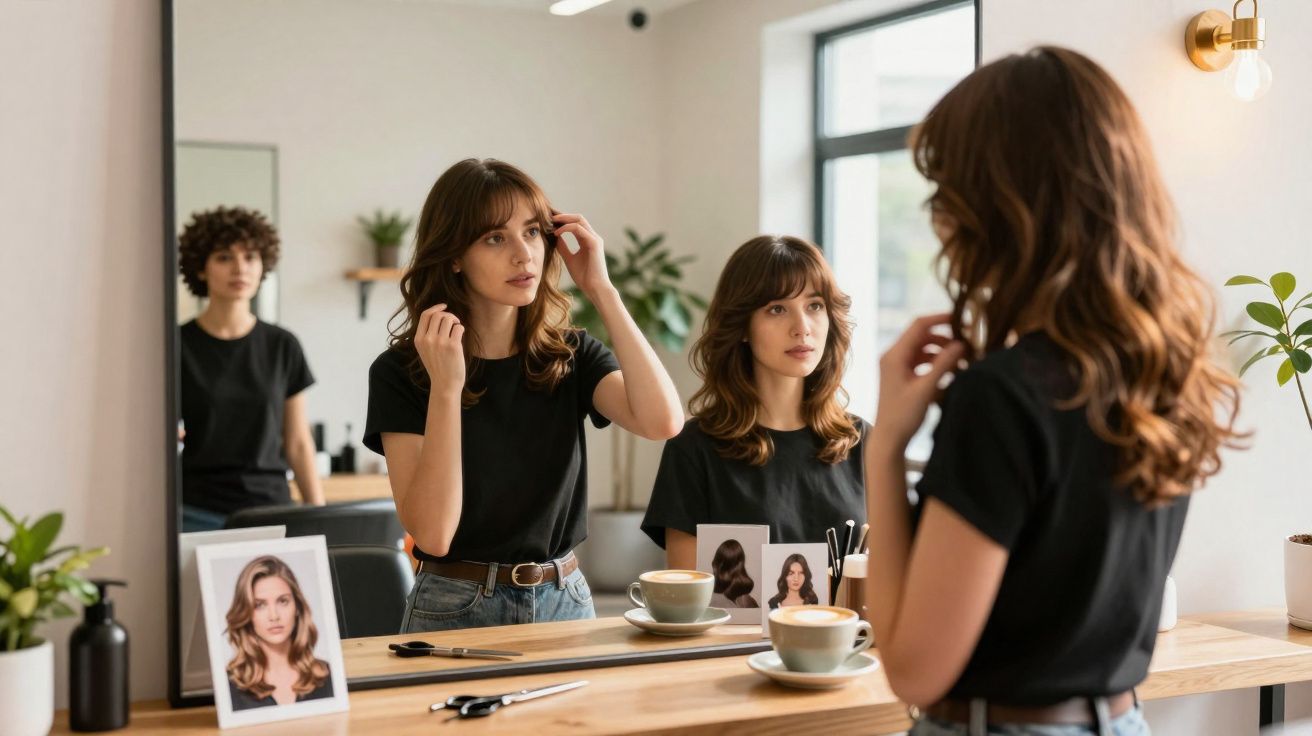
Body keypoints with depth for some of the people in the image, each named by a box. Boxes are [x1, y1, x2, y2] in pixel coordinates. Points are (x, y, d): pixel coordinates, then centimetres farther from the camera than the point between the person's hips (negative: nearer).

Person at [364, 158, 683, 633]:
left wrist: (601, 290, -13)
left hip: (566, 600, 3)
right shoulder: (400, 373, -8)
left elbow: (662, 421, -18)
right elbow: (432, 533, -16)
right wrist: (445, 388, -23)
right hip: (456, 610, -2)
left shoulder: (571, 356, 1)